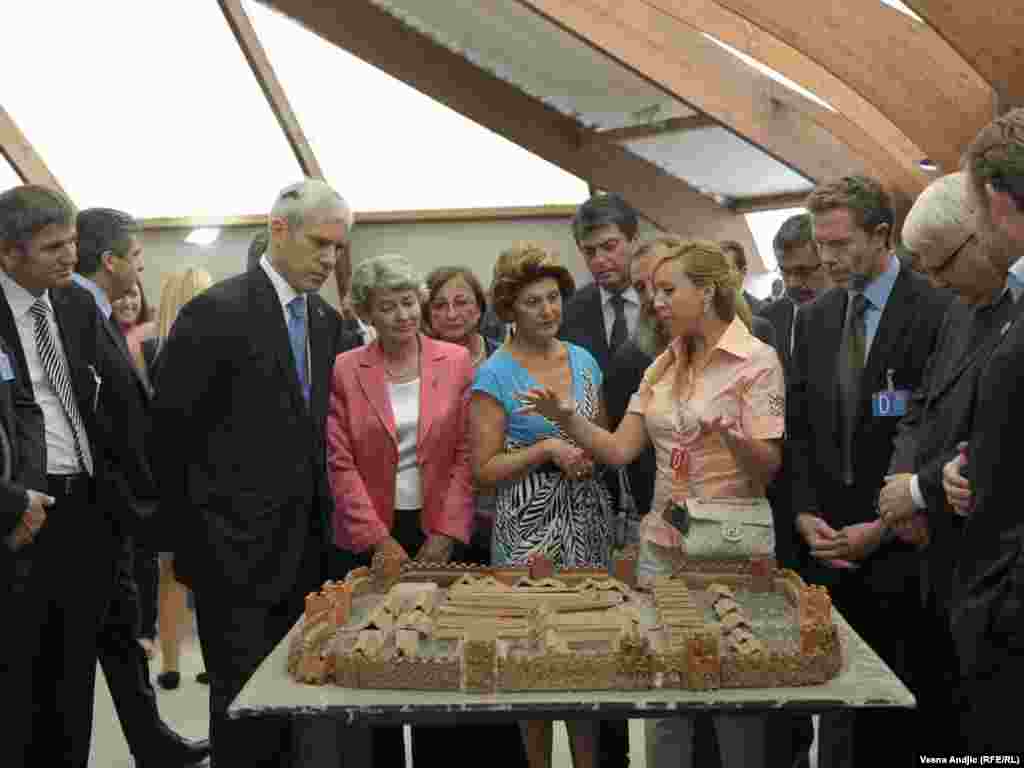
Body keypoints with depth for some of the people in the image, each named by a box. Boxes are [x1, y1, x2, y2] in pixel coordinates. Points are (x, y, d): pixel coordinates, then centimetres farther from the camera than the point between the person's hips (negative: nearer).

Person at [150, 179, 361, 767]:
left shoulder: (328, 321, 11)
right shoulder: (218, 311, -11)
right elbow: (171, 431, -10)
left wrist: (322, 524, 10)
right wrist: (181, 539, -6)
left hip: (304, 548, 7)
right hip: (235, 548, -6)